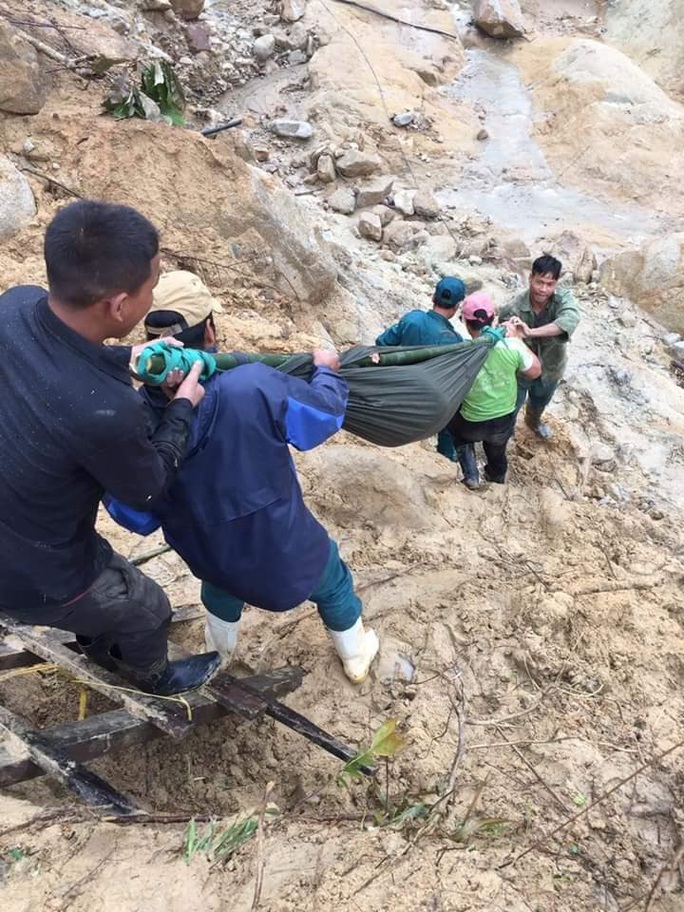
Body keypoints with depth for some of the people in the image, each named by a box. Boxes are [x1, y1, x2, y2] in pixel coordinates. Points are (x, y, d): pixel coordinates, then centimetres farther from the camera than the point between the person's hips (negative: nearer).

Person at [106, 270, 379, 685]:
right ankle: (357, 659, 55)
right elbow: (326, 413, -11)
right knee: (333, 585, 30)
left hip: (209, 557, 3)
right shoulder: (255, 385, -31)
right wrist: (326, 371, 8)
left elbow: (134, 515, -10)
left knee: (221, 582, 40)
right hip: (285, 549, -2)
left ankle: (220, 650, 66)